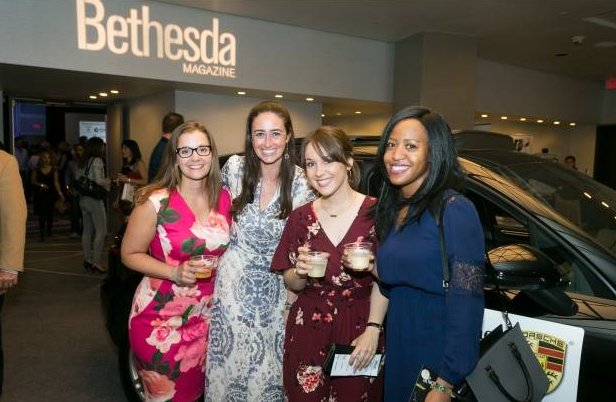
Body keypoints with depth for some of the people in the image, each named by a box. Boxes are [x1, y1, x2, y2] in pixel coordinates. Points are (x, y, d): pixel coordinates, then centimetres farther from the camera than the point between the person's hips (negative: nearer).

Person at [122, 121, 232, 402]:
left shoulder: (224, 198, -1)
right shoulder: (156, 202, -15)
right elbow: (130, 255, -8)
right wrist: (174, 272, -21)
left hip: (205, 317, 4)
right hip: (160, 319, -4)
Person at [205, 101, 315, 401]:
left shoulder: (301, 182, -11)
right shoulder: (234, 167, -8)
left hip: (276, 288, 0)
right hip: (234, 283, 1)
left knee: (270, 365, 12)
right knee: (231, 364, 12)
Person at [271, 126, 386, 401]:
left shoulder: (375, 212, -10)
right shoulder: (300, 217, 0)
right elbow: (292, 284, 6)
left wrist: (373, 330, -15)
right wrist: (300, 272, -14)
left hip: (358, 332, -2)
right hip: (307, 333, 2)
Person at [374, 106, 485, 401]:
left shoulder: (455, 210, -18)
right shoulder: (391, 210, 5)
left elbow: (466, 303, -21)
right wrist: (373, 268, -5)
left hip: (438, 356, -7)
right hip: (397, 349, 7)